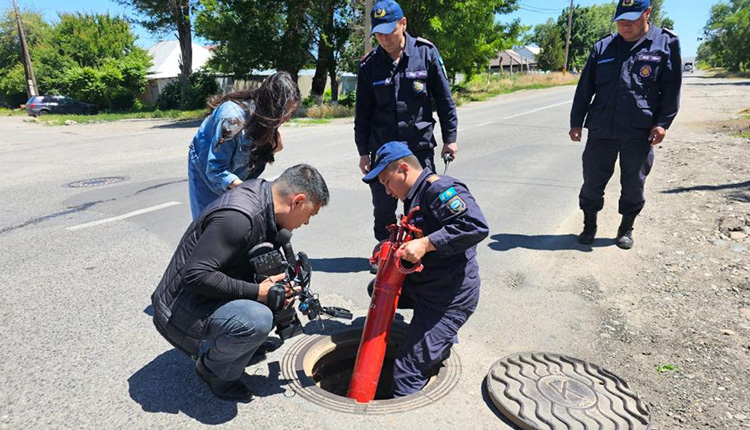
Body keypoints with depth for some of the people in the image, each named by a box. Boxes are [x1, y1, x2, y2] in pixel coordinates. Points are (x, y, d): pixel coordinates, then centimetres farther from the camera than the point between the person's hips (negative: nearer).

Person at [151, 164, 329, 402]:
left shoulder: (260, 190, 0)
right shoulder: (237, 218, -29)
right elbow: (195, 275, -31)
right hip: (179, 312, -9)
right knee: (257, 319, -31)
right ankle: (212, 369, 0)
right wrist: (257, 291, -25)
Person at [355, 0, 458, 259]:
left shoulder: (426, 53, -2)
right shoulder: (369, 65, 1)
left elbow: (444, 99, 3)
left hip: (420, 146, -1)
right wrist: (363, 152, 6)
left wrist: (450, 137, 3)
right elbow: (363, 112, 7)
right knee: (383, 206, 9)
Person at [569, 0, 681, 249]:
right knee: (592, 182, 5)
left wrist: (663, 123, -7)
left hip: (640, 133, -1)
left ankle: (626, 228, 26)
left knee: (633, 185, 9)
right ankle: (589, 226, 22)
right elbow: (585, 88, 11)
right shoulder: (603, 48, 8)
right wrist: (576, 122, 8)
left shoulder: (665, 43, 3)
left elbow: (671, 88, 2)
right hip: (601, 131, 2)